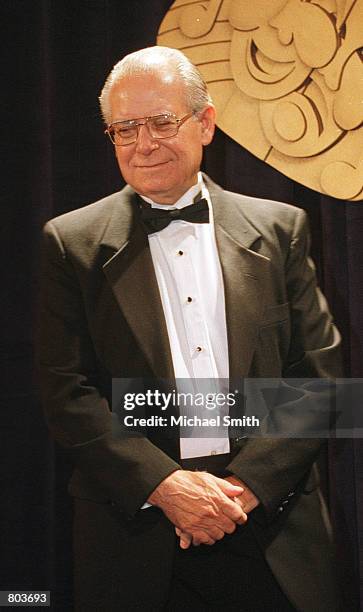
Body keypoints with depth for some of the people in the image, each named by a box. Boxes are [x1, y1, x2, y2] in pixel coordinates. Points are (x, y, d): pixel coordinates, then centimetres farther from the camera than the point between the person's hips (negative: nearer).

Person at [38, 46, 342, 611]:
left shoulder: (279, 229, 6)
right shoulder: (72, 242, 2)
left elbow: (319, 376, 2)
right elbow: (67, 392, -3)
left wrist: (247, 483, -9)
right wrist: (164, 485, -14)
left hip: (271, 525, 2)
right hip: (136, 533, -1)